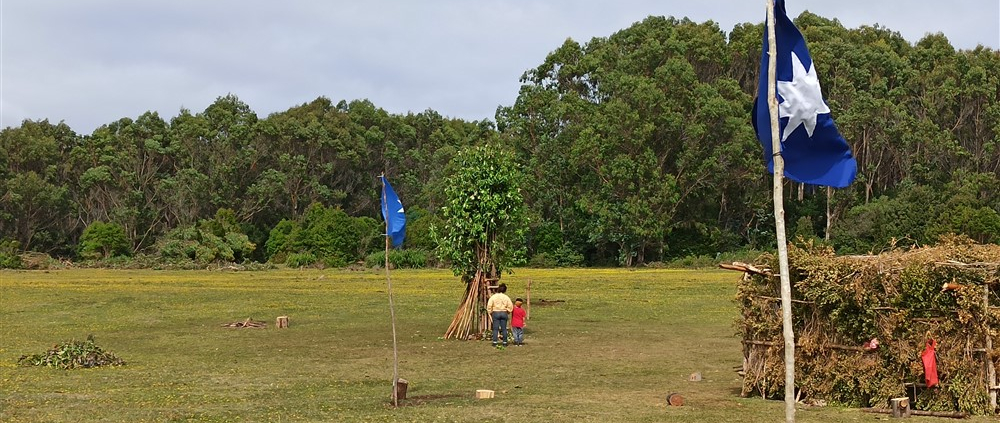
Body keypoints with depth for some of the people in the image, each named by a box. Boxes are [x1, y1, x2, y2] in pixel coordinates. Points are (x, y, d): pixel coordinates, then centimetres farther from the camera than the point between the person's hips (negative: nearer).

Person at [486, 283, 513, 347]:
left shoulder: (493, 297, -4)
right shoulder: (506, 297, 0)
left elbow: (489, 306, -6)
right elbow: (510, 306, 0)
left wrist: (490, 313, 7)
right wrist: (507, 312, 14)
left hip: (495, 313, -1)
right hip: (504, 313, 1)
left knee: (495, 328, 1)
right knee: (504, 328, 7)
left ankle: (495, 342, -3)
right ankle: (505, 342, 9)